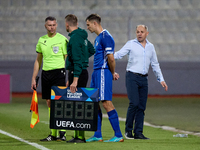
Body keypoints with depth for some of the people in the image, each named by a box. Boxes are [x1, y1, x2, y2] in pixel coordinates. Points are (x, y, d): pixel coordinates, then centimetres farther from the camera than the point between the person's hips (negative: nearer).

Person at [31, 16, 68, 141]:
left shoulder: (62, 39, -4)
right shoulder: (42, 40, 12)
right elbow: (38, 60, 19)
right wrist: (34, 78, 15)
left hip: (58, 71, -5)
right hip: (46, 73, 5)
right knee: (49, 102, 6)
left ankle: (62, 132, -9)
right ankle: (53, 133, 11)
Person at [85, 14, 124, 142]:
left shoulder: (106, 37, -14)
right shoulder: (98, 38, 18)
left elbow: (111, 58, -19)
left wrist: (112, 73, -5)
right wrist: (113, 73, 11)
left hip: (103, 73, -10)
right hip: (97, 73, 10)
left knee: (107, 103, -11)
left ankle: (118, 135, -9)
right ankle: (97, 135, 12)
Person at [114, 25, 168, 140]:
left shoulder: (150, 47, 14)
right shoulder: (131, 44, 1)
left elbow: (155, 64, 21)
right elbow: (118, 54, -6)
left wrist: (161, 79, 19)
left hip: (144, 78, 5)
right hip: (132, 77, -5)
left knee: (142, 106, 1)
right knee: (134, 103, -16)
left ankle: (138, 132, 5)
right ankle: (128, 130, -3)